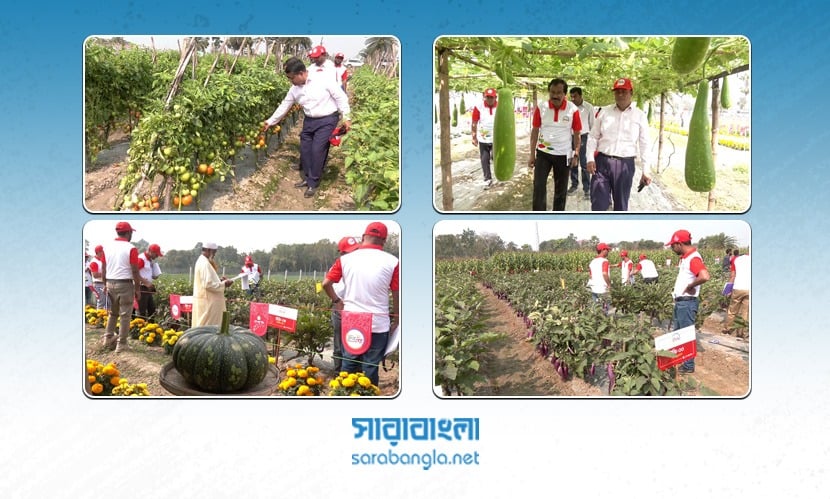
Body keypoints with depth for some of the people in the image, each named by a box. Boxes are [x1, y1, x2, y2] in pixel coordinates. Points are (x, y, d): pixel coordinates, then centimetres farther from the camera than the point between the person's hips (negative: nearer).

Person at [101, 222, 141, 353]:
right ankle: (121, 344, 3)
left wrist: (105, 284, 20)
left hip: (110, 283, 6)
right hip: (125, 284, -5)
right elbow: (135, 271, -11)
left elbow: (104, 269, 10)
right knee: (125, 315, 2)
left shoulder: (107, 247, 5)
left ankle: (108, 338, 18)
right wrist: (137, 289, -3)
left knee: (113, 313, 21)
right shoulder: (131, 249, -11)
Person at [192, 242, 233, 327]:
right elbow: (208, 284, -23)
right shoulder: (205, 264, -18)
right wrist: (224, 284, -14)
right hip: (207, 302, -11)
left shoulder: (201, 261, 14)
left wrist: (219, 280, 12)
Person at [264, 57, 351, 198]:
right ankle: (308, 178, 27)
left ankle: (313, 183, 4)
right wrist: (270, 122, 15)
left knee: (317, 151, -9)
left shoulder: (324, 80, -19)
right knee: (305, 150, 8)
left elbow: (340, 97, -13)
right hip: (309, 121, 7)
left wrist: (346, 118, -12)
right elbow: (284, 106, 12)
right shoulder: (295, 89, 0)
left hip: (327, 120, -6)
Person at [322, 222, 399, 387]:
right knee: (370, 368, 5)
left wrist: (336, 301, 18)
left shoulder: (345, 259, -1)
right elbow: (397, 294, -3)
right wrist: (396, 319, 10)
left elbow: (326, 283, 1)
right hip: (378, 324, -3)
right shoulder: (392, 262, -8)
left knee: (349, 364, 15)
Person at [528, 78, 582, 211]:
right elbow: (535, 131, 0)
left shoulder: (573, 110, -10)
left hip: (564, 155, 0)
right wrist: (532, 155, -1)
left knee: (561, 190, 12)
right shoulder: (541, 107, -7)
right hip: (543, 153, 0)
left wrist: (576, 155, -4)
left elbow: (576, 134, -1)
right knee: (538, 187, -5)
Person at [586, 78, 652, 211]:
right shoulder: (604, 111, 7)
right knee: (598, 204, -3)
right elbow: (593, 136, 10)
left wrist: (645, 171, 0)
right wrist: (590, 158, -4)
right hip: (602, 161, 1)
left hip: (625, 165, 0)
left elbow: (644, 144, 4)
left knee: (621, 204, 8)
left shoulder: (640, 116, 3)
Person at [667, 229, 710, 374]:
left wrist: (690, 286, -22)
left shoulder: (693, 258, -20)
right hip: (680, 302, 10)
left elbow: (704, 276, -35)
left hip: (687, 303, -10)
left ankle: (688, 366, 6)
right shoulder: (685, 258, 12)